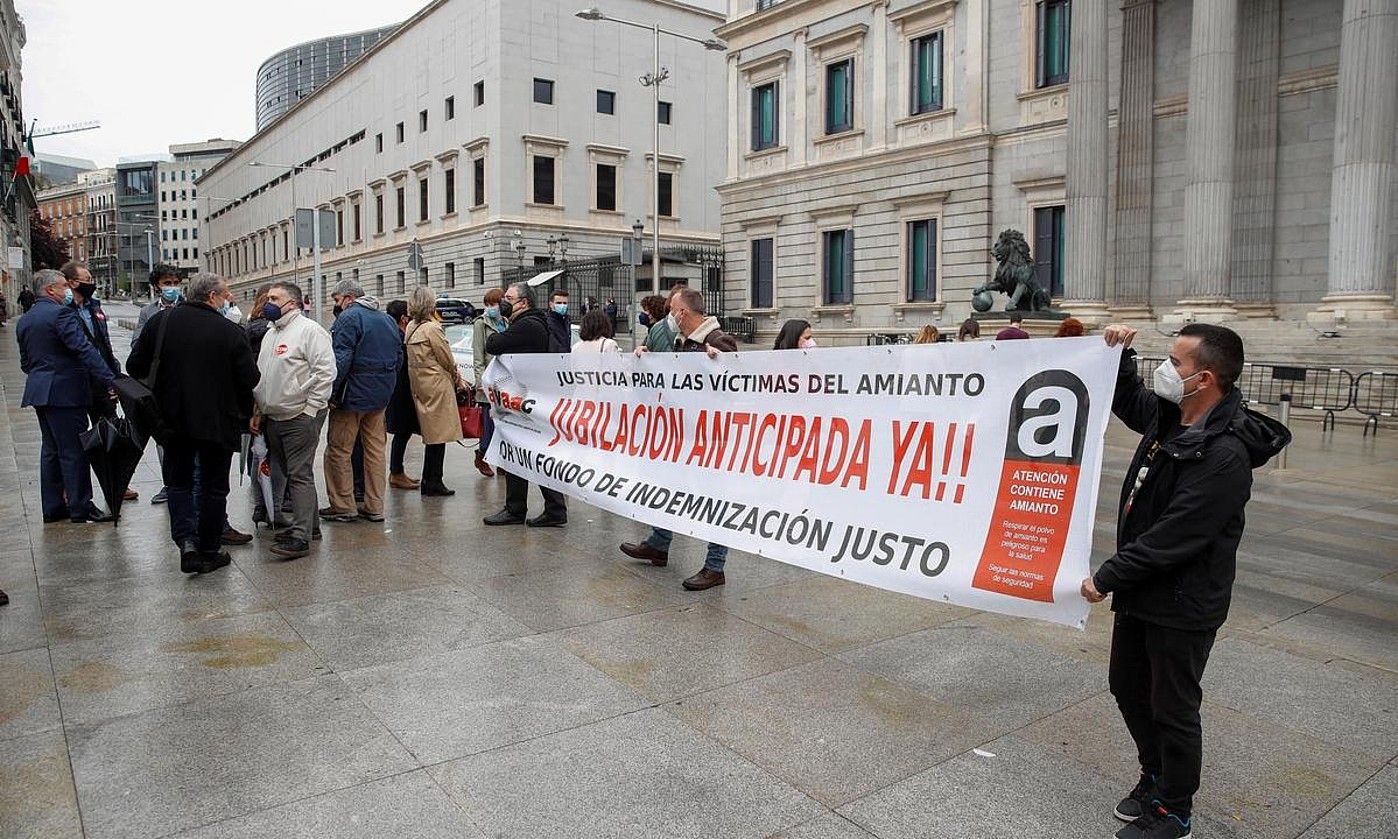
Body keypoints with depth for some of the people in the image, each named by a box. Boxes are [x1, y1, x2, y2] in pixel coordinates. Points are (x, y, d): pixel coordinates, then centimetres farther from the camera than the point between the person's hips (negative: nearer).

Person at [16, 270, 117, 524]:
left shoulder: (24, 321, 15)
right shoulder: (61, 313, -13)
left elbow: (25, 363, 19)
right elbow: (85, 350, -22)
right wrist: (110, 381, -26)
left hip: (39, 392, 9)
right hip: (65, 391, -9)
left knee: (51, 450, 14)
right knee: (74, 450, -4)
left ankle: (52, 507, 19)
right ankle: (80, 507, 1)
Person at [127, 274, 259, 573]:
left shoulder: (160, 321, -3)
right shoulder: (231, 332, -13)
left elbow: (135, 367, 1)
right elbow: (250, 380, -13)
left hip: (174, 418, 3)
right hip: (218, 422, -2)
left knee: (178, 481, 17)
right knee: (214, 486, 11)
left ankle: (186, 540, 0)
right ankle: (209, 551, 18)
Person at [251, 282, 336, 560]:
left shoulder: (310, 330, -9)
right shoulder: (271, 334, 19)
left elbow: (325, 372, -17)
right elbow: (260, 376, 23)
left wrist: (310, 409, -16)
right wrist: (258, 411, 16)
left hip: (300, 417, -9)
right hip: (273, 418, 9)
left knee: (300, 475, -9)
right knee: (291, 473, 14)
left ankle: (301, 537, -9)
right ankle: (308, 524, 25)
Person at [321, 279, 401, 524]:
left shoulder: (349, 318, -11)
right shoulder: (388, 320, 14)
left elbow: (341, 360, -19)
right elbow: (398, 358, 17)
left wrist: (331, 393, -15)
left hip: (354, 394, -8)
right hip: (381, 395, 8)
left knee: (338, 450, 3)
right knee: (375, 449, 10)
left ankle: (343, 506, 7)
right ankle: (375, 507, 13)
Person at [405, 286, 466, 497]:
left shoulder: (411, 328, 9)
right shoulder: (432, 328, -14)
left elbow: (416, 359, 12)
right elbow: (447, 360, -10)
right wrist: (458, 381, 7)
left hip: (419, 384, 8)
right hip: (436, 385, -8)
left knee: (432, 434, 14)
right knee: (439, 434, -1)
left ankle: (429, 482, 17)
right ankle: (433, 483, 3)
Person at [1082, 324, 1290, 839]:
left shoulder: (1224, 454, -27)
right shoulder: (1169, 415, 0)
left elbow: (1173, 537, -28)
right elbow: (1128, 403, 23)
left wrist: (1107, 576, -20)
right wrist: (1119, 355, 6)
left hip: (1183, 606, -9)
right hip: (1141, 591, 9)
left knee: (1172, 710, 9)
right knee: (1127, 687, 22)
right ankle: (1155, 777, 44)